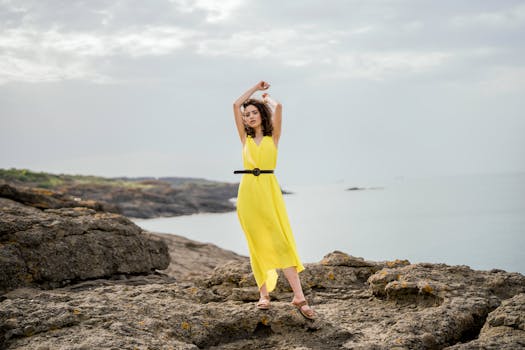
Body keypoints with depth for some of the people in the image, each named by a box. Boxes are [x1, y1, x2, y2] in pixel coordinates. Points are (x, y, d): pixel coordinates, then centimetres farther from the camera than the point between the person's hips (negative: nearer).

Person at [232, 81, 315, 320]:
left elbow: (278, 107, -6)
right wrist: (256, 87, 17)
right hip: (248, 191, 3)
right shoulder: (245, 138, 14)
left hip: (269, 189, -3)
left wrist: (266, 97, 15)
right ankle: (264, 294, 9)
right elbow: (236, 105, 9)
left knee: (280, 240, -11)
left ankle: (299, 296, -16)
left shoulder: (273, 136, 7)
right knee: (257, 244, 4)